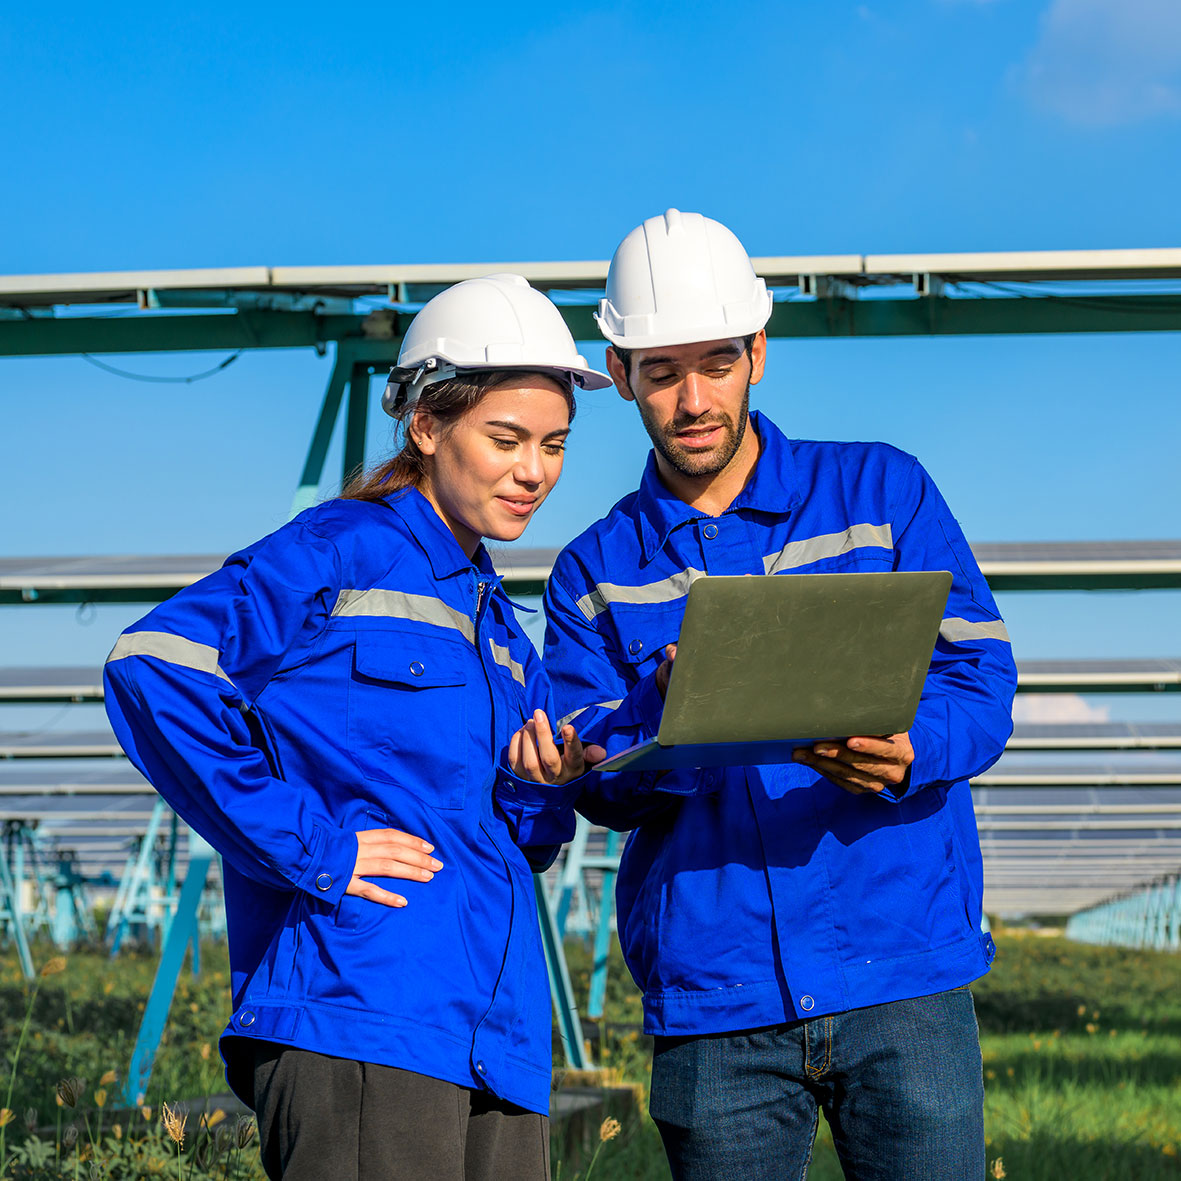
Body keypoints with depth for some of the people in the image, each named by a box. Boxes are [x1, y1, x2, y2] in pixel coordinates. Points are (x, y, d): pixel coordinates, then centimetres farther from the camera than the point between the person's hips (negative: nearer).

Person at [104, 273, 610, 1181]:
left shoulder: (496, 622, 23)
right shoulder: (342, 551, -1)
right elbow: (154, 664, -16)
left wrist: (542, 789, 2)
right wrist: (303, 847, -16)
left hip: (497, 1034, 8)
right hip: (357, 1022, -8)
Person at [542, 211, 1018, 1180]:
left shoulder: (881, 491, 9)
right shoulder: (595, 573, 12)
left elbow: (981, 681, 1)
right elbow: (598, 782, 1)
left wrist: (906, 754, -22)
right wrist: (671, 724, -22)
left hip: (902, 966, -1)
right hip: (711, 995, 1)